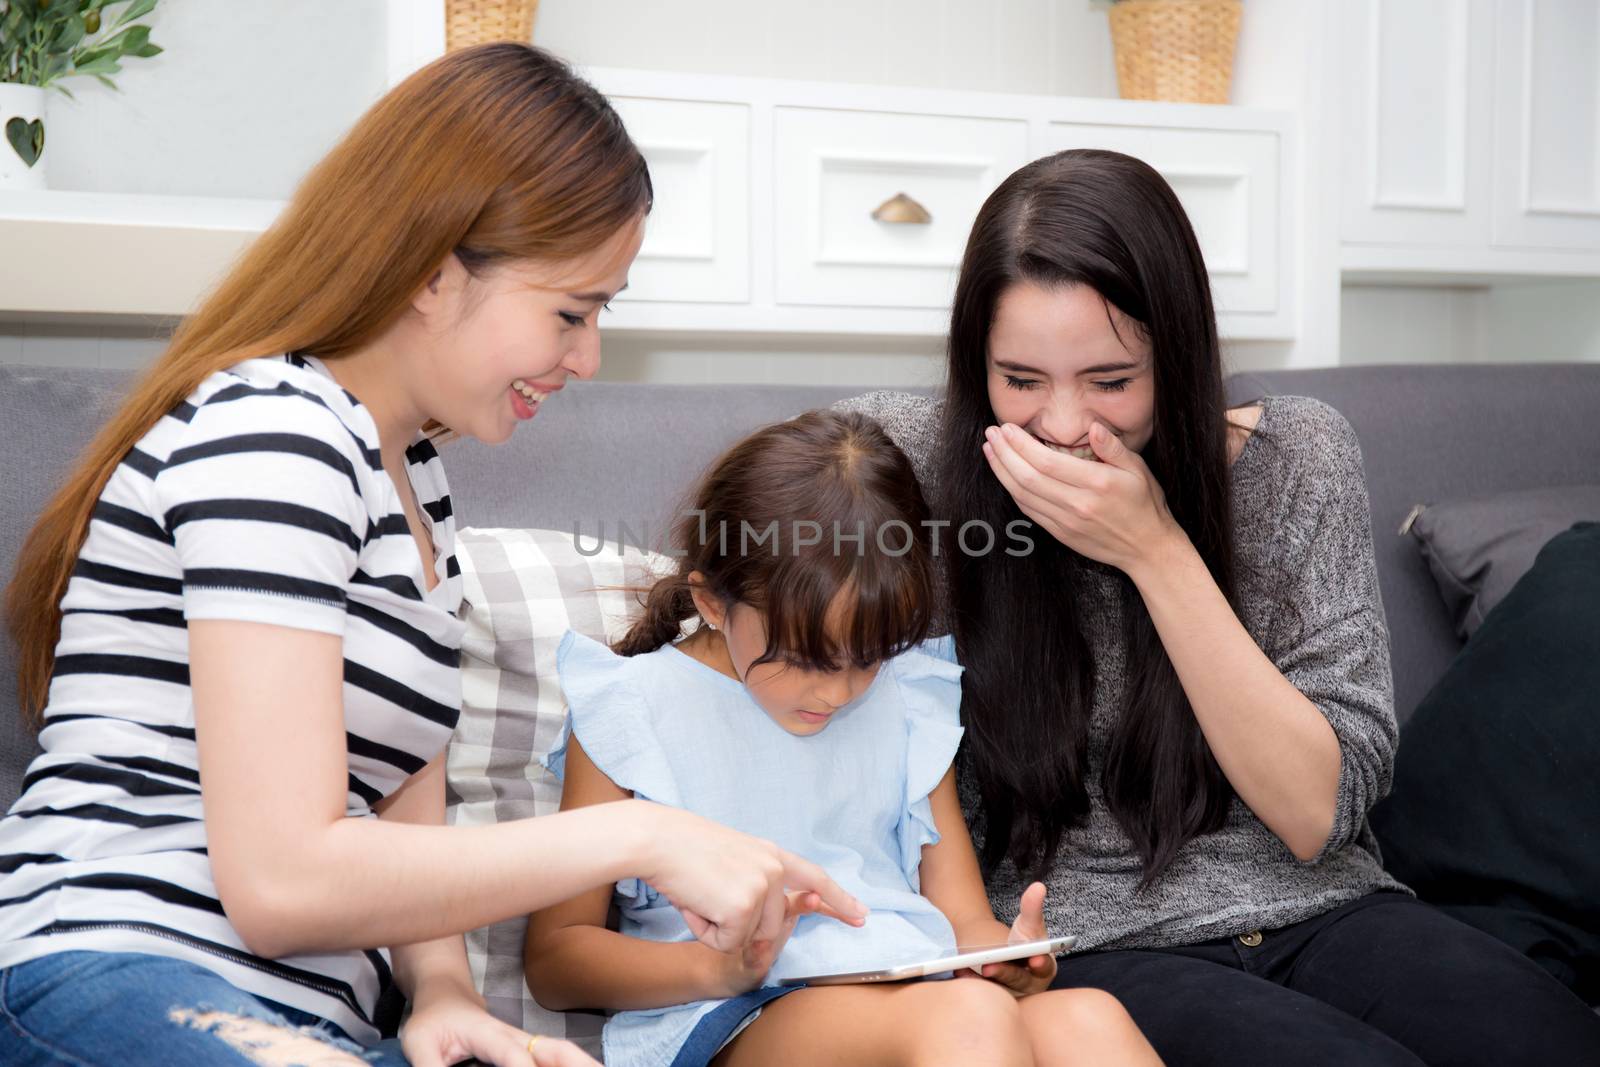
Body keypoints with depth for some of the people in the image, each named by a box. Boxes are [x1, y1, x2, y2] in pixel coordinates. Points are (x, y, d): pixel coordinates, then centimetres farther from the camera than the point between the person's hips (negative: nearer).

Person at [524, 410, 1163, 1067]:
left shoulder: (908, 699, 18)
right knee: (967, 1014, -37)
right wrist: (719, 965, -16)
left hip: (919, 995, 6)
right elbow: (553, 961, 2)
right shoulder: (633, 710, 4)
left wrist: (1006, 953, -8)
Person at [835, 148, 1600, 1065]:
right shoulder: (926, 456, -6)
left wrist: (1156, 551, -18)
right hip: (1097, 946, -2)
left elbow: (1319, 813, -7)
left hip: (1320, 911, 2)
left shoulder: (1295, 456, -3)